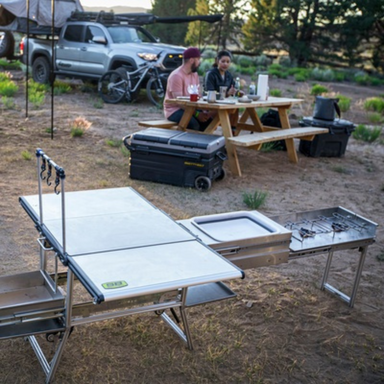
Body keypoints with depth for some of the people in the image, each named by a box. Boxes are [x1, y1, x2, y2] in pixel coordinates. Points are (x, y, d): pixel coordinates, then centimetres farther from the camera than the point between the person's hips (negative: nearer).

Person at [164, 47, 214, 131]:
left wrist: (204, 111, -13)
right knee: (194, 124, -32)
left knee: (208, 120, -13)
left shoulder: (195, 74, 9)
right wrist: (196, 114, -27)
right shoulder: (176, 76, -17)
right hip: (174, 110, -8)